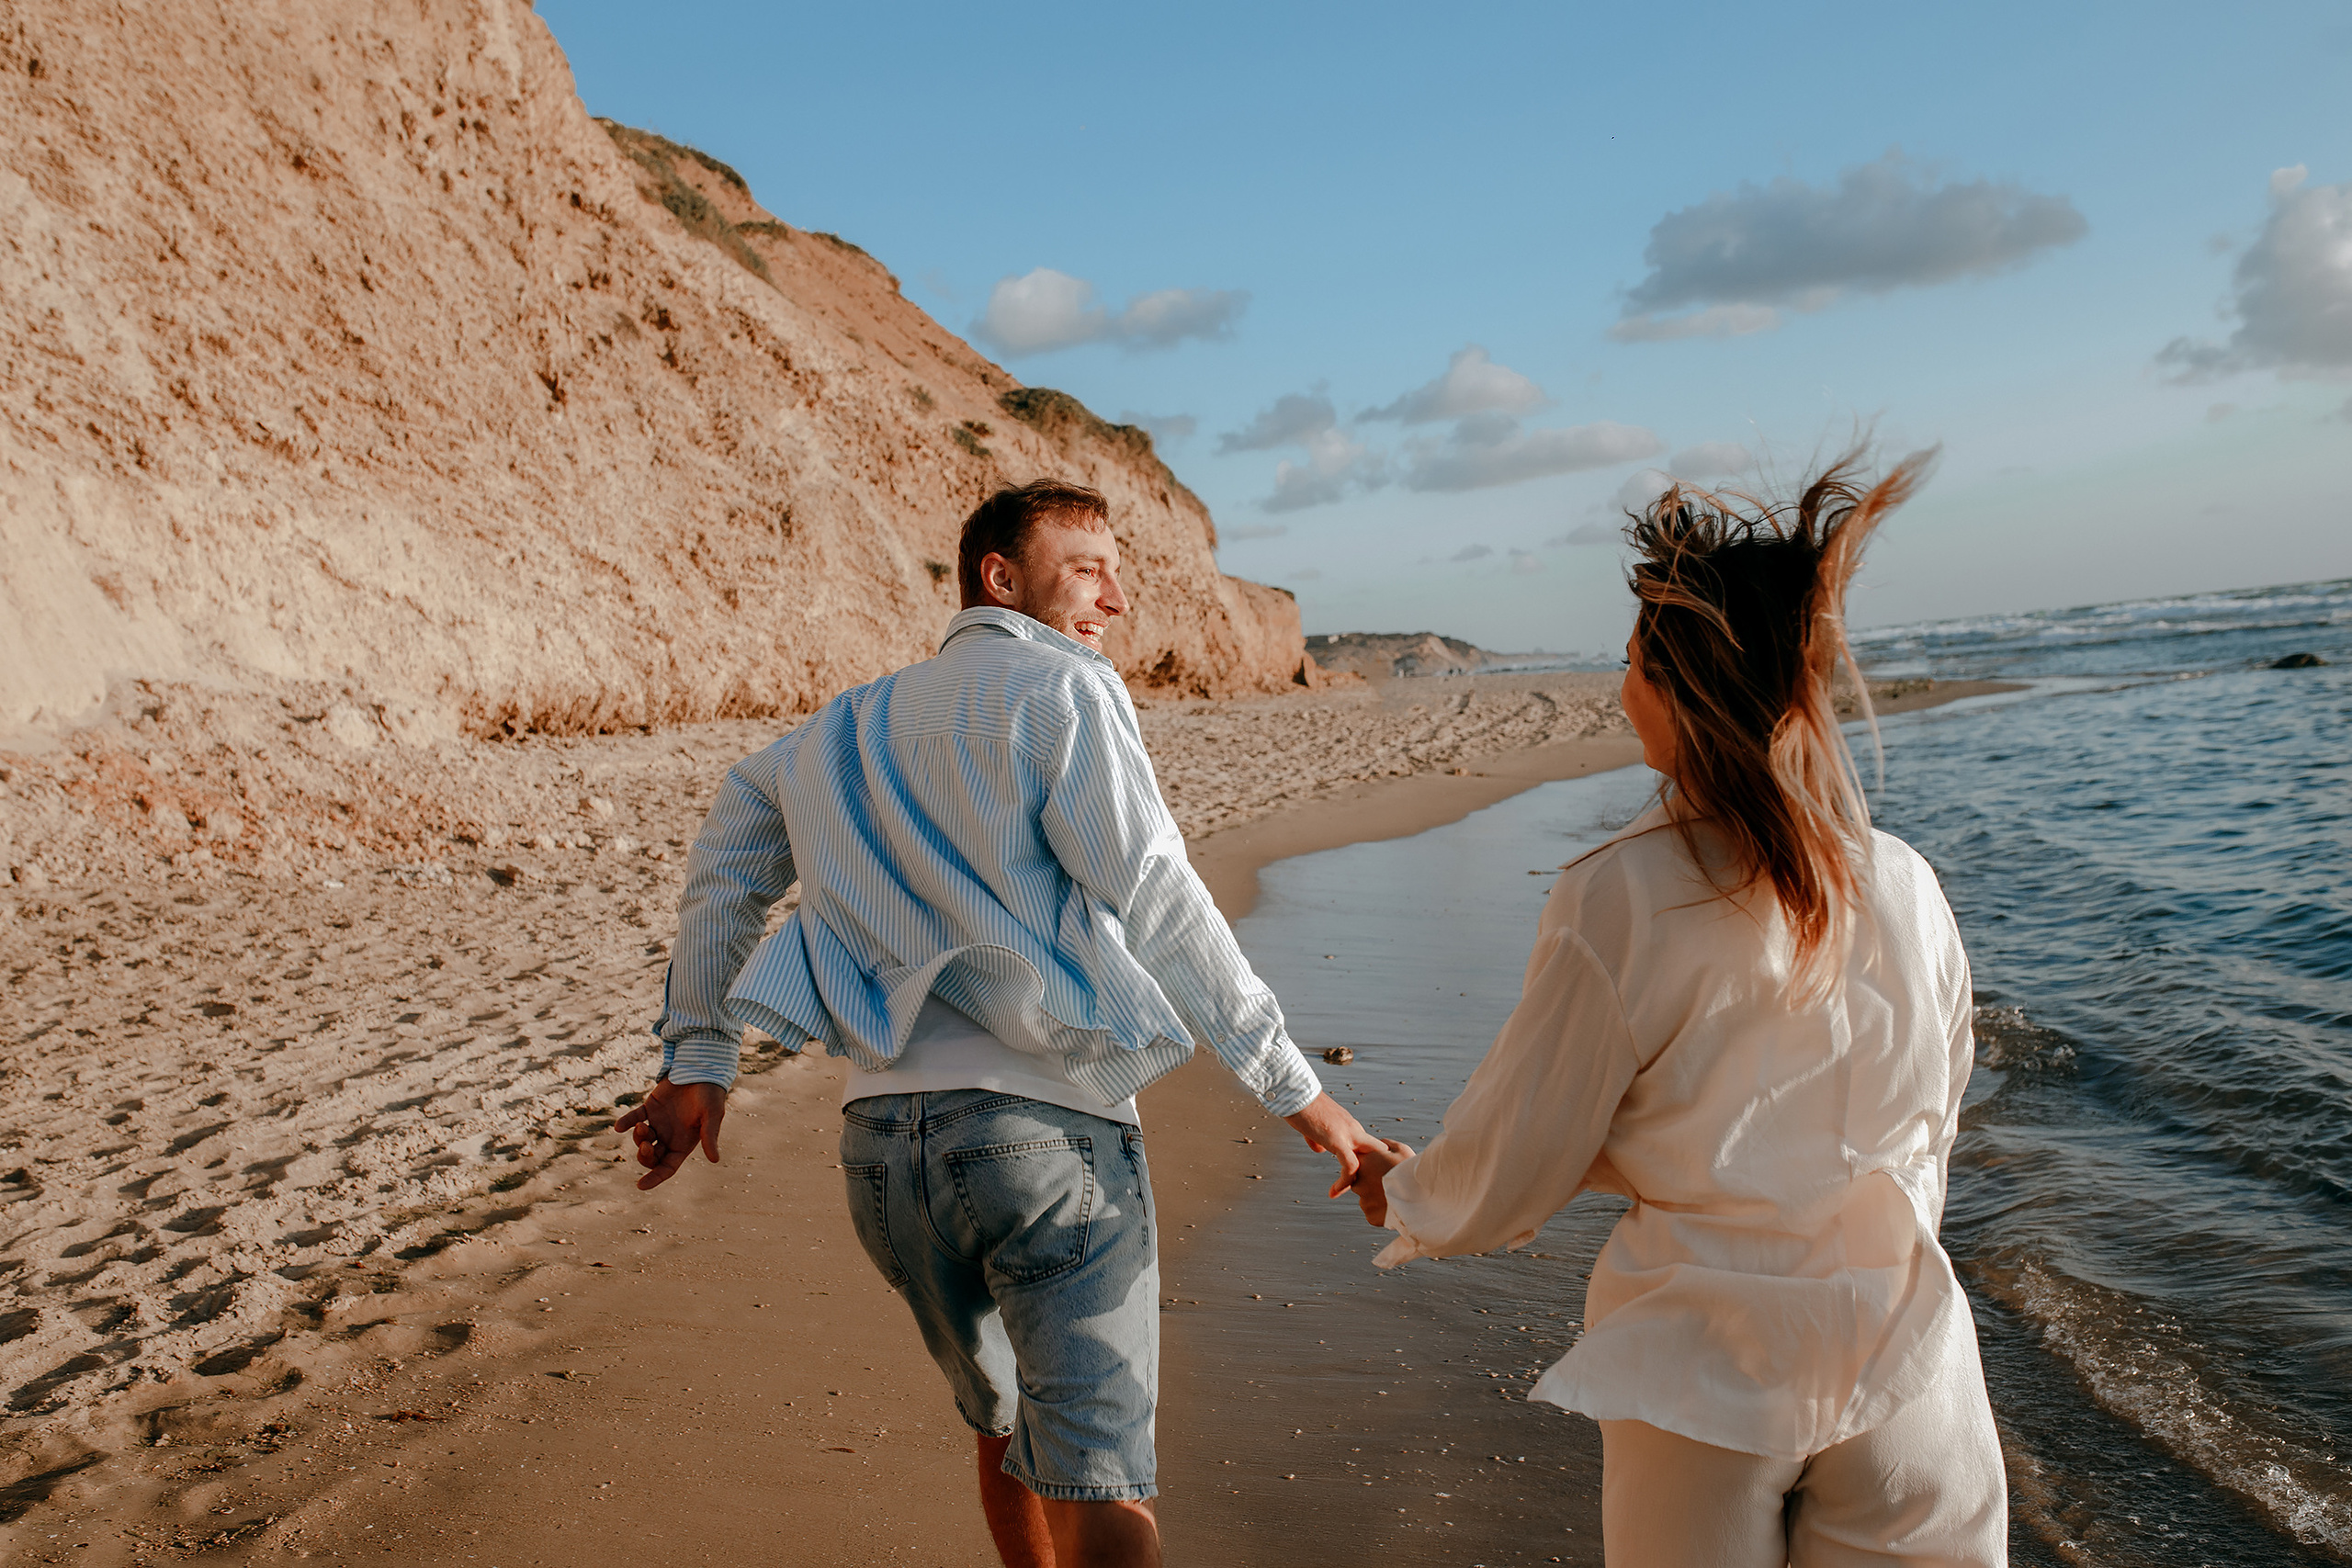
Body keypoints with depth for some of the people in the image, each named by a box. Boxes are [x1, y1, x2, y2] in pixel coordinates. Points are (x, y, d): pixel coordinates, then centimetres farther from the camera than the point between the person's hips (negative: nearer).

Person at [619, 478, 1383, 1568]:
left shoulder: (854, 723, 19)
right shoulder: (1062, 688, -1)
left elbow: (726, 856, 20)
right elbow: (1154, 903, -9)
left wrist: (697, 1060, 22)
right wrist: (1294, 1088, -6)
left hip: (883, 1135, 7)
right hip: (1042, 1125, -7)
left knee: (1006, 1429, 26)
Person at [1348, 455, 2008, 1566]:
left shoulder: (1620, 902, -19)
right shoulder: (1906, 889, -4)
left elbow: (1509, 1175, -10)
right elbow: (1926, 1143, 11)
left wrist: (1400, 1195, 11)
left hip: (1705, 1373, -3)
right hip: (1902, 1363, 4)